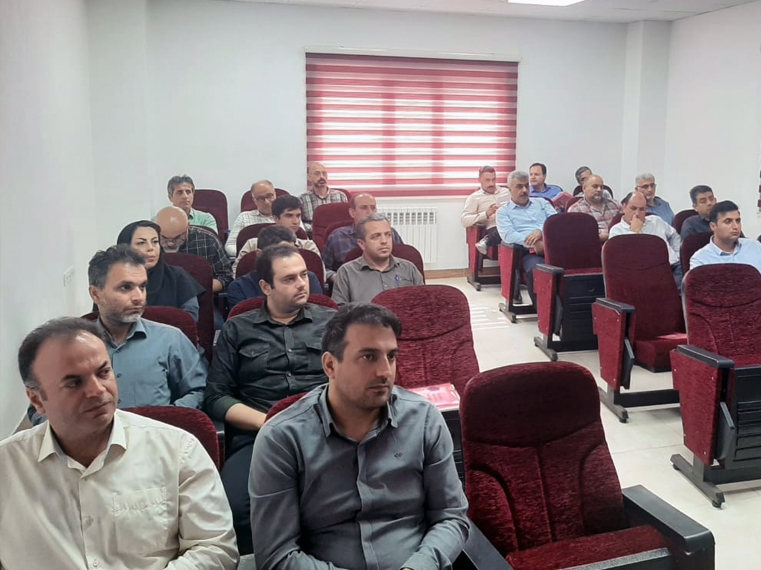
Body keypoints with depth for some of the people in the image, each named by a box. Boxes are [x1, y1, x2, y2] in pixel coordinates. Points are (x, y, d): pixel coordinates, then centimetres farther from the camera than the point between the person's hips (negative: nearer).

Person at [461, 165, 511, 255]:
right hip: (495, 228, -5)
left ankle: (488, 241, -30)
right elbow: (464, 221, 1)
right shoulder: (474, 197, 13)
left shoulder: (506, 192, 28)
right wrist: (486, 214, -11)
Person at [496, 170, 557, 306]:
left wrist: (541, 231, -11)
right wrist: (534, 243, -17)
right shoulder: (503, 211, 16)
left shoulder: (542, 202, 27)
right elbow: (508, 235, -3)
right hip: (529, 252, -3)